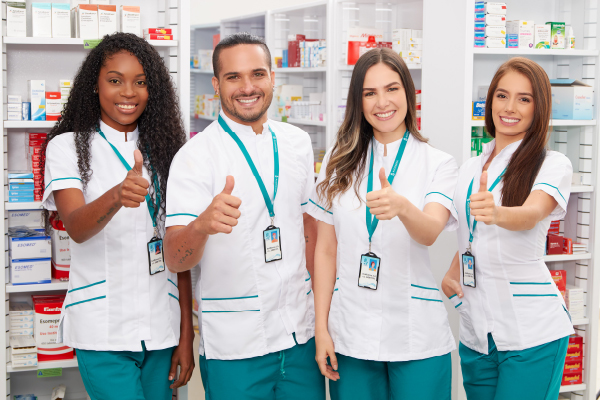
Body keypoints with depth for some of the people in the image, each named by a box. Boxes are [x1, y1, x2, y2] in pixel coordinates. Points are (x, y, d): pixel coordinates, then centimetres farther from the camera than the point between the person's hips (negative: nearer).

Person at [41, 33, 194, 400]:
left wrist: (186, 336, 4)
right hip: (103, 331, -3)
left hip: (161, 328, 3)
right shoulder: (67, 147, -1)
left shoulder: (164, 148, 9)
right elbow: (77, 228, -18)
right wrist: (116, 196, -39)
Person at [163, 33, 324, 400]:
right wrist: (202, 224, -39)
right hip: (235, 343, -4)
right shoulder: (194, 156, -10)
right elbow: (176, 260, -18)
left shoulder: (297, 142, 6)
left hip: (302, 330, 5)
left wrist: (320, 303, 13)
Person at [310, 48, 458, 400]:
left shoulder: (439, 163, -1)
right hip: (350, 336, 2)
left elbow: (430, 232, -19)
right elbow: (326, 250, 6)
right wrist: (321, 329, 1)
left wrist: (400, 206, -41)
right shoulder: (340, 162, 5)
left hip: (417, 339, -2)